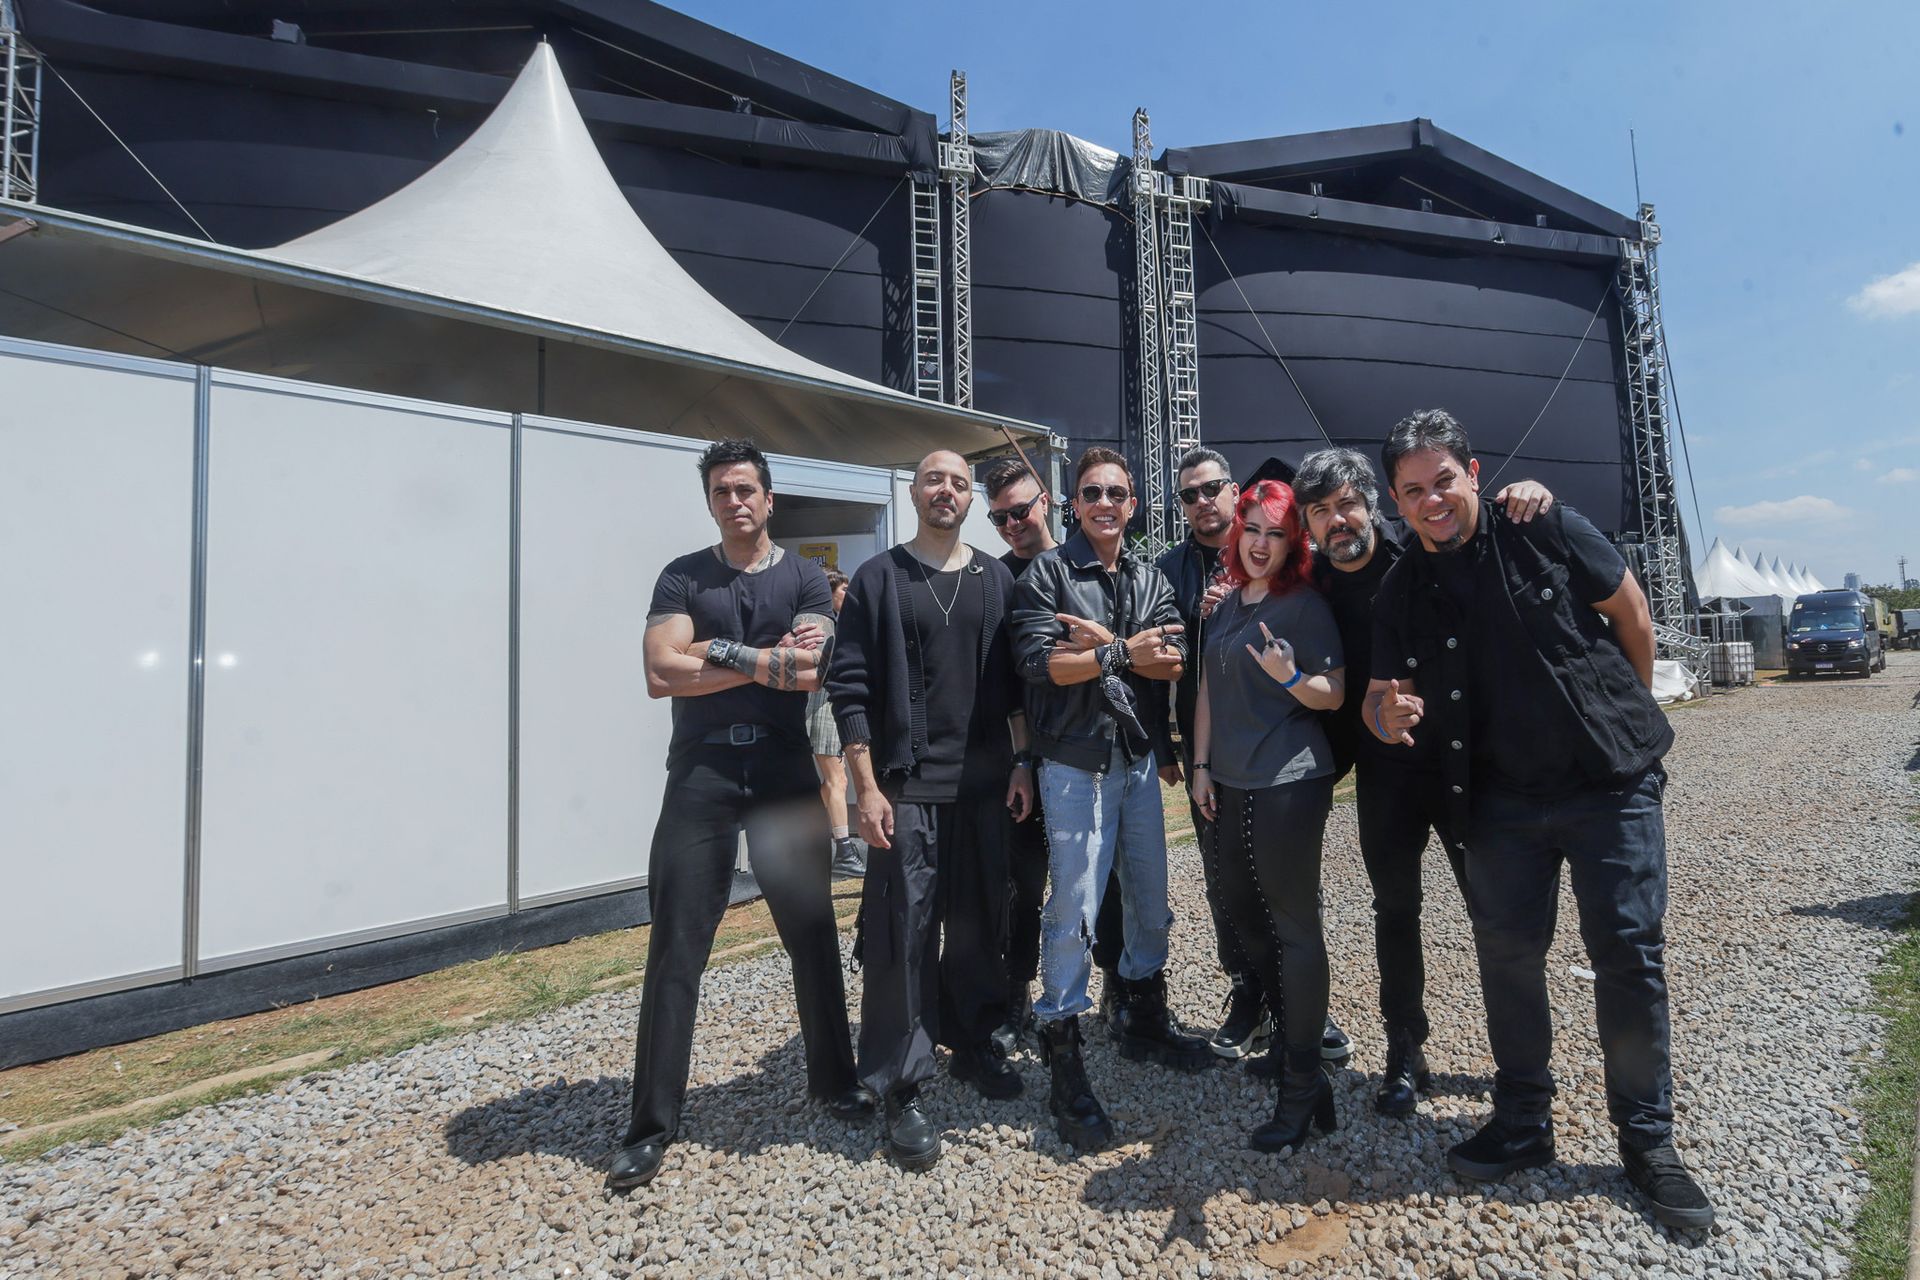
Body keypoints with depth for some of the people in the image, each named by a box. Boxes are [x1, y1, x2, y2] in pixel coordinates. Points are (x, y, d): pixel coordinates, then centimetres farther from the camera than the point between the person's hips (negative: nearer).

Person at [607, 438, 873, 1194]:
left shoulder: (805, 580, 6)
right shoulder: (682, 578, 5)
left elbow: (815, 671, -11)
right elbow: (662, 674, -10)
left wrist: (719, 651, -10)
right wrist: (768, 662, -9)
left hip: (785, 775, 1)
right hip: (701, 773, -1)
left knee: (811, 933, 11)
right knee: (676, 947, 0)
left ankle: (834, 1077, 31)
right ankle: (653, 1124, 13)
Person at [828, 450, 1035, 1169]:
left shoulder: (996, 580, 10)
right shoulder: (877, 579, 1)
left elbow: (1016, 680, 11)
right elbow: (849, 688, -4)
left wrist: (1022, 763, 4)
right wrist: (868, 787, -10)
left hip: (986, 783, 4)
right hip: (907, 786, -3)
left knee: (981, 922, 13)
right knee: (903, 933, -1)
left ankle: (971, 1043, 33)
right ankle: (901, 1088, 11)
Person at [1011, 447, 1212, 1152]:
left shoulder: (1150, 579, 10)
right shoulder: (1048, 572, -5)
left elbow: (1172, 663, -4)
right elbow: (1039, 663, -18)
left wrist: (1099, 644, -17)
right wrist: (1124, 651, -15)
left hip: (1136, 758, 6)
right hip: (1074, 764, -6)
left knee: (1150, 898, 17)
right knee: (1075, 908, -6)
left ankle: (1144, 1019, 38)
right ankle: (1063, 1062, 7)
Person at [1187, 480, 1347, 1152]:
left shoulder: (1305, 605, -7)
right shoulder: (1224, 606, 12)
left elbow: (1334, 695, -7)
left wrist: (1291, 677, -27)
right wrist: (1201, 765, 10)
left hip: (1290, 782, -7)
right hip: (1231, 783, 7)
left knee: (1294, 923, -1)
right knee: (1240, 909, 16)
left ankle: (1302, 1084, 11)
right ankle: (1297, 1027, 37)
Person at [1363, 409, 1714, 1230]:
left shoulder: (1546, 532, -7)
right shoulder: (1401, 593, -1)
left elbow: (1632, 615, 4)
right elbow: (1379, 699, 1)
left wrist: (1623, 717, 12)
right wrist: (1388, 716, -23)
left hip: (1611, 783, -2)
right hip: (1503, 799, 2)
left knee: (1629, 954, 1)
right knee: (1507, 954, 7)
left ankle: (1647, 1140, 21)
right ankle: (1523, 1124, 25)